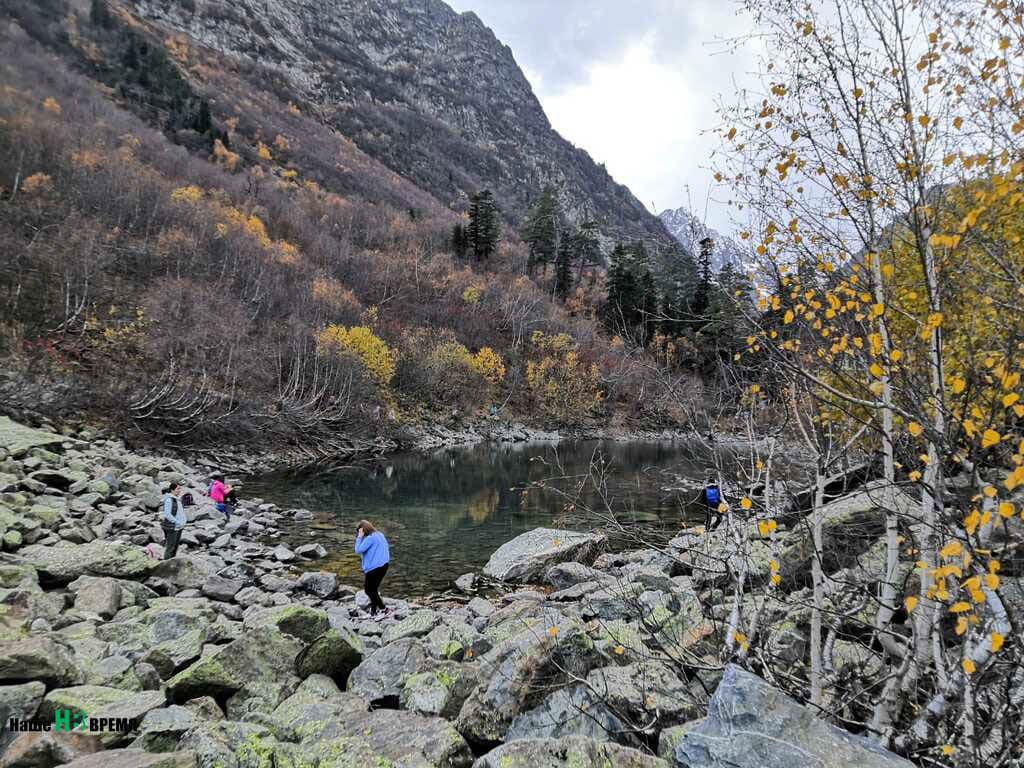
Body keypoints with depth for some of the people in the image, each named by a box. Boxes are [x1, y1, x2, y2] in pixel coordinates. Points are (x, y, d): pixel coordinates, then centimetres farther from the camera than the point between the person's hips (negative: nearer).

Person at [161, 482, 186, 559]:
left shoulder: (178, 499, 10)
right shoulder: (169, 500, -16)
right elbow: (167, 514, -21)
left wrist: (182, 523, 13)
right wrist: (177, 522, -20)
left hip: (179, 527, 9)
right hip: (171, 527, -9)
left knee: (175, 547, 13)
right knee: (170, 547, -3)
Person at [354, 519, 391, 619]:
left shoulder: (370, 538, -18)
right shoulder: (379, 535, 10)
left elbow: (359, 550, -17)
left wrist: (359, 537, -10)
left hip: (374, 567, -9)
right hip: (383, 565, 9)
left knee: (369, 590, 3)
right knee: (373, 589, 17)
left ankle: (385, 610, 4)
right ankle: (374, 612, 22)